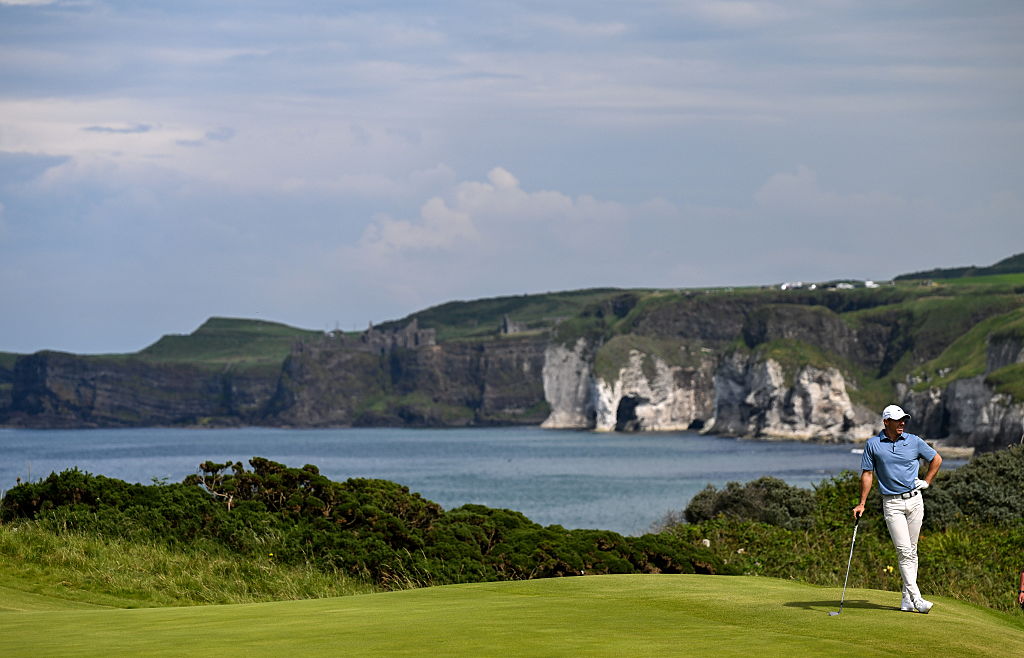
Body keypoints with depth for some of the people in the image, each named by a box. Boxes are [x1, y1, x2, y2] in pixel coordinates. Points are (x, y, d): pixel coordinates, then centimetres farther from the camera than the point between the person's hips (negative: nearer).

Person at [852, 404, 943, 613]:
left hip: (914, 500, 3)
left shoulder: (914, 441, 4)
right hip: (892, 504, -3)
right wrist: (861, 504, -1)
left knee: (912, 551, 5)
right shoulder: (873, 444, -1)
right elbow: (867, 474, 3)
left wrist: (926, 481, 8)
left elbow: (936, 459, 17)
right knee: (904, 551, -11)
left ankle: (907, 599, 11)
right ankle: (916, 598, -15)